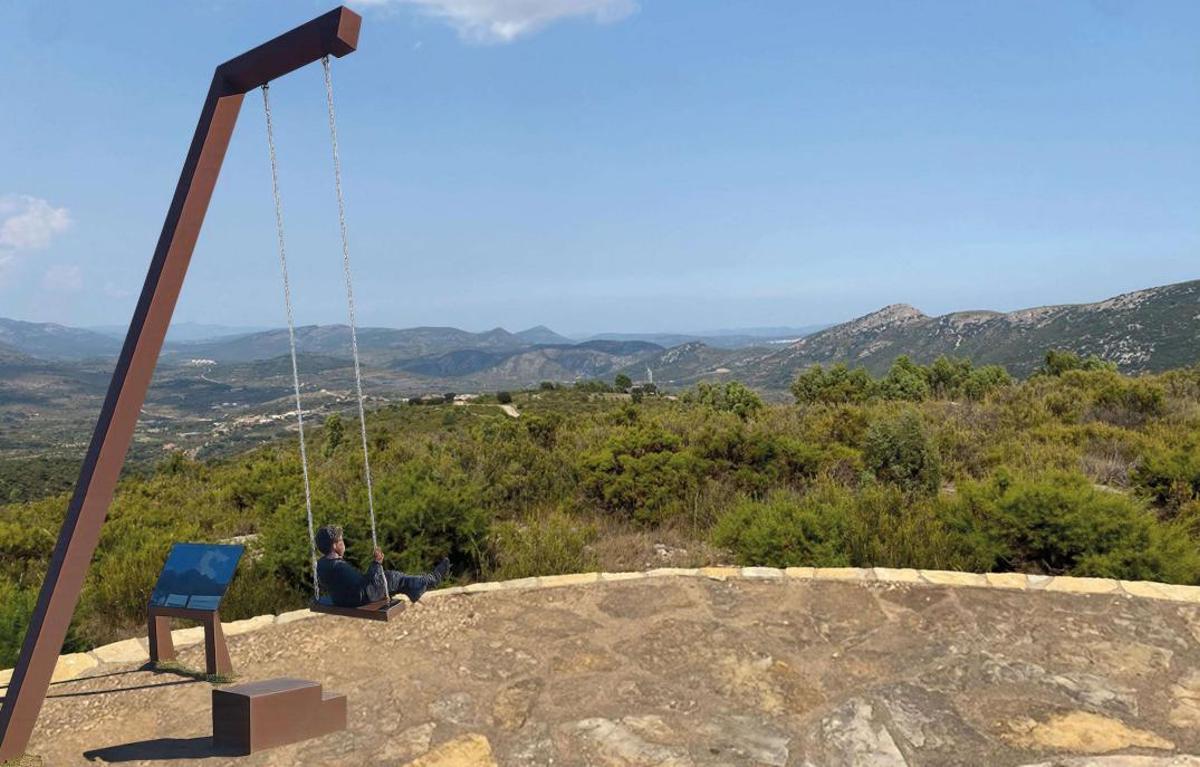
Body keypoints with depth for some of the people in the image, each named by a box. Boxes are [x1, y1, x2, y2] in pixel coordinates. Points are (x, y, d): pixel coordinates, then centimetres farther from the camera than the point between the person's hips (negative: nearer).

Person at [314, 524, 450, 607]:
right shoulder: (339, 567, -37)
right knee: (395, 578, 7)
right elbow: (367, 587, -34)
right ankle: (433, 579, 28)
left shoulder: (320, 565, -9)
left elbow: (324, 588, 8)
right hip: (360, 600, -9)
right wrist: (377, 563, -31)